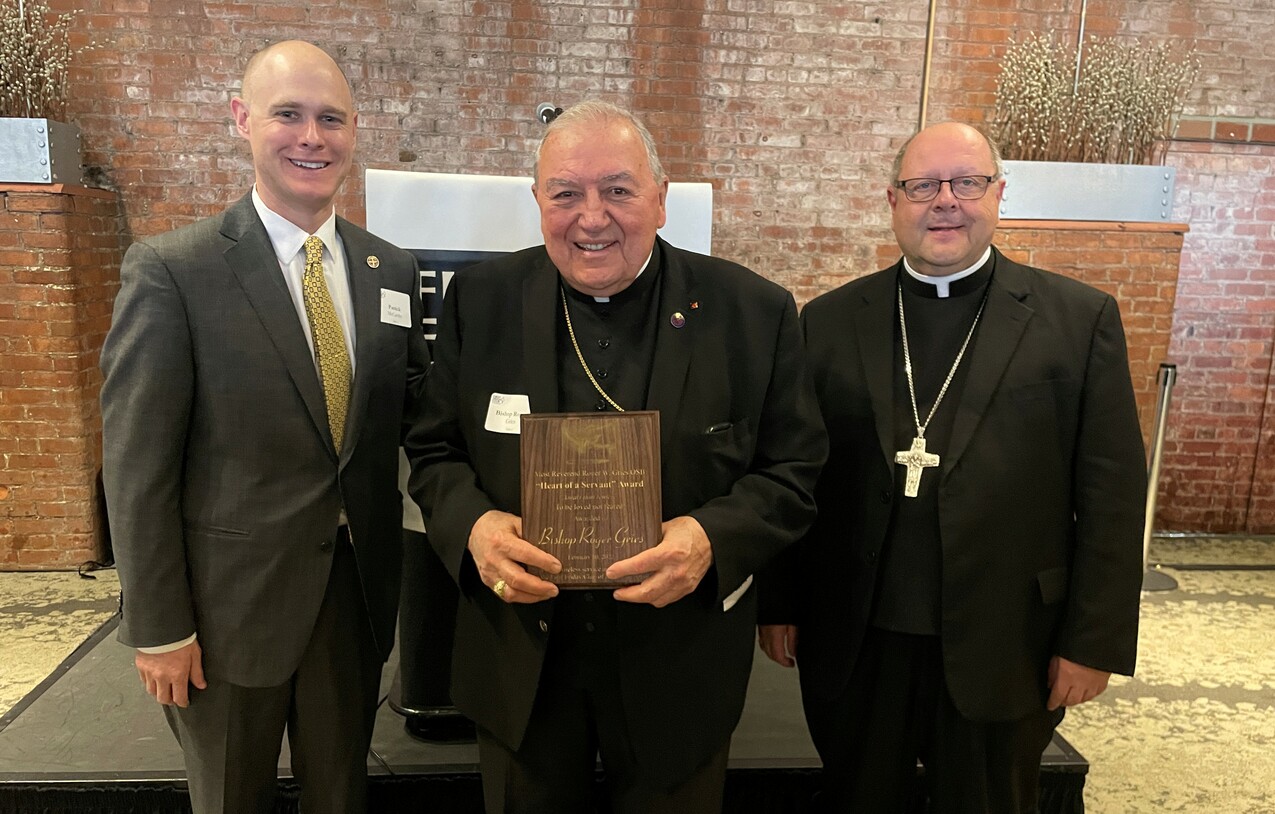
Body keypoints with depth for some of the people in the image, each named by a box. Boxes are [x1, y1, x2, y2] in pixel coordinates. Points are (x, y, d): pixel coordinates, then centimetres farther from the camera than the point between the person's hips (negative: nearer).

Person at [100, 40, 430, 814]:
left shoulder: (392, 270, 2)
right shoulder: (171, 270, -12)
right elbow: (137, 463, -11)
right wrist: (157, 627, -10)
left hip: (356, 591, 4)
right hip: (231, 602, -3)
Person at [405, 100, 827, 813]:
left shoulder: (754, 313, -8)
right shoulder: (481, 301, -3)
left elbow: (793, 474, -5)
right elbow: (435, 452, 2)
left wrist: (713, 538, -23)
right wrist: (472, 525, -18)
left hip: (679, 669, -1)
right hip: (519, 666, 2)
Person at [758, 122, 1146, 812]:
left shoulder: (1081, 320, -3)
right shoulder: (830, 321, 1)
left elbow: (1111, 493, -3)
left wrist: (1095, 641, -5)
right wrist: (778, 604, 4)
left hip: (1003, 653, -1)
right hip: (853, 646, 1)